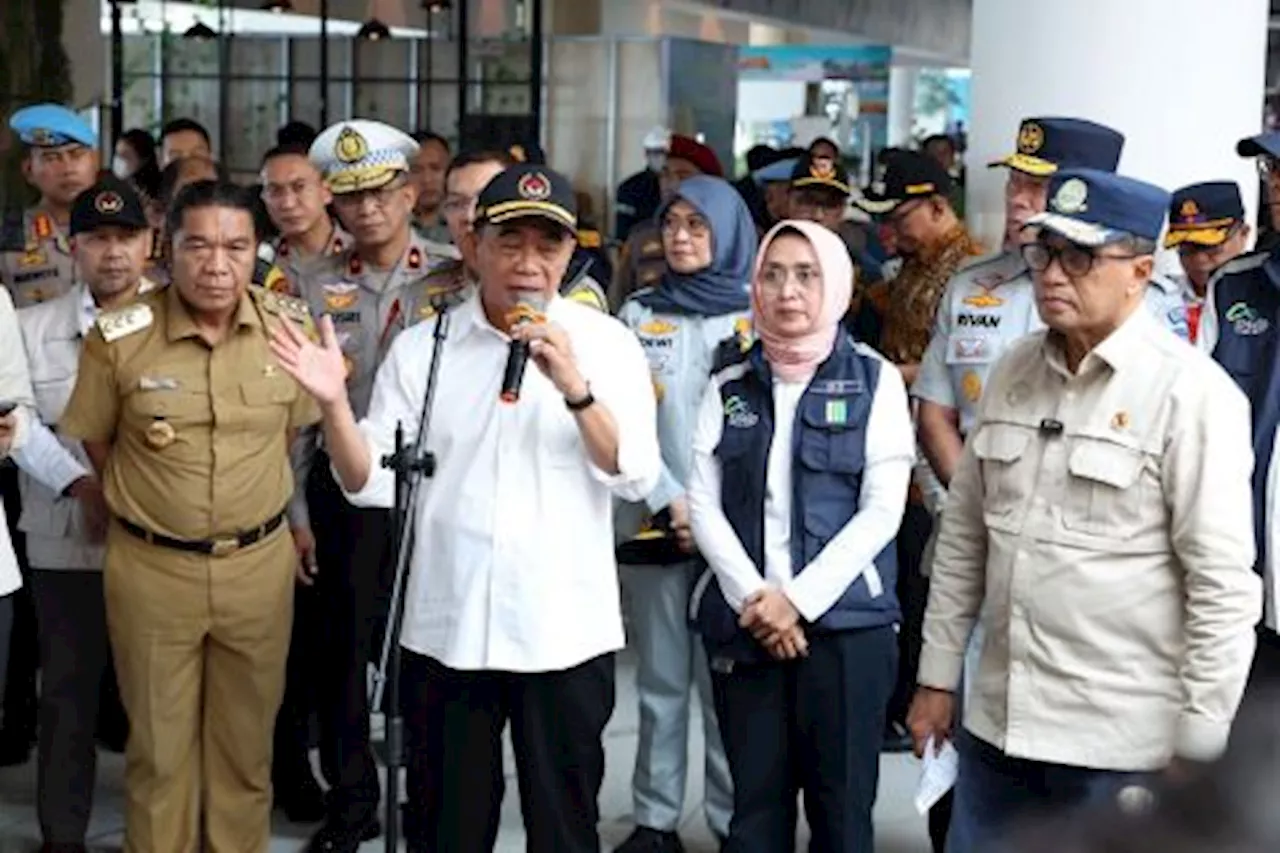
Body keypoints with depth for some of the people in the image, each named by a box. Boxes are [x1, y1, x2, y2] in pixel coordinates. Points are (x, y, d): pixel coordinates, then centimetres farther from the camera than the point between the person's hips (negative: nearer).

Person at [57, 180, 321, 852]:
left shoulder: (291, 326, -5)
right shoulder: (118, 337, -12)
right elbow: (93, 445, 1)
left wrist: (253, 502, 10)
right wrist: (151, 506, 4)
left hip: (260, 563, 2)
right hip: (151, 568, -2)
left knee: (247, 739, 15)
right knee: (160, 744, 12)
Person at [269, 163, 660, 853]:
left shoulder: (607, 343, -1)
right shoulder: (421, 347, 3)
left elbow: (637, 478, -11)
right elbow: (373, 484, 0)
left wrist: (576, 388, -23)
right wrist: (334, 404, -16)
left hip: (565, 633, -1)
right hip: (445, 630, 1)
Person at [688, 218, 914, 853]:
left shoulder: (874, 380, 1)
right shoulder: (729, 385, 9)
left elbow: (881, 510, -6)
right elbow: (703, 503, 4)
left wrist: (798, 599, -12)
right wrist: (752, 597, -10)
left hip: (845, 622, -2)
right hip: (744, 624, 2)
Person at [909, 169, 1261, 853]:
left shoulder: (1191, 392, -11)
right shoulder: (1013, 372, 7)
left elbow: (1223, 586, -12)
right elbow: (963, 535, 14)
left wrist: (1198, 751, -12)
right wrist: (936, 677, 13)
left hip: (1124, 745, -5)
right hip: (997, 721, 6)